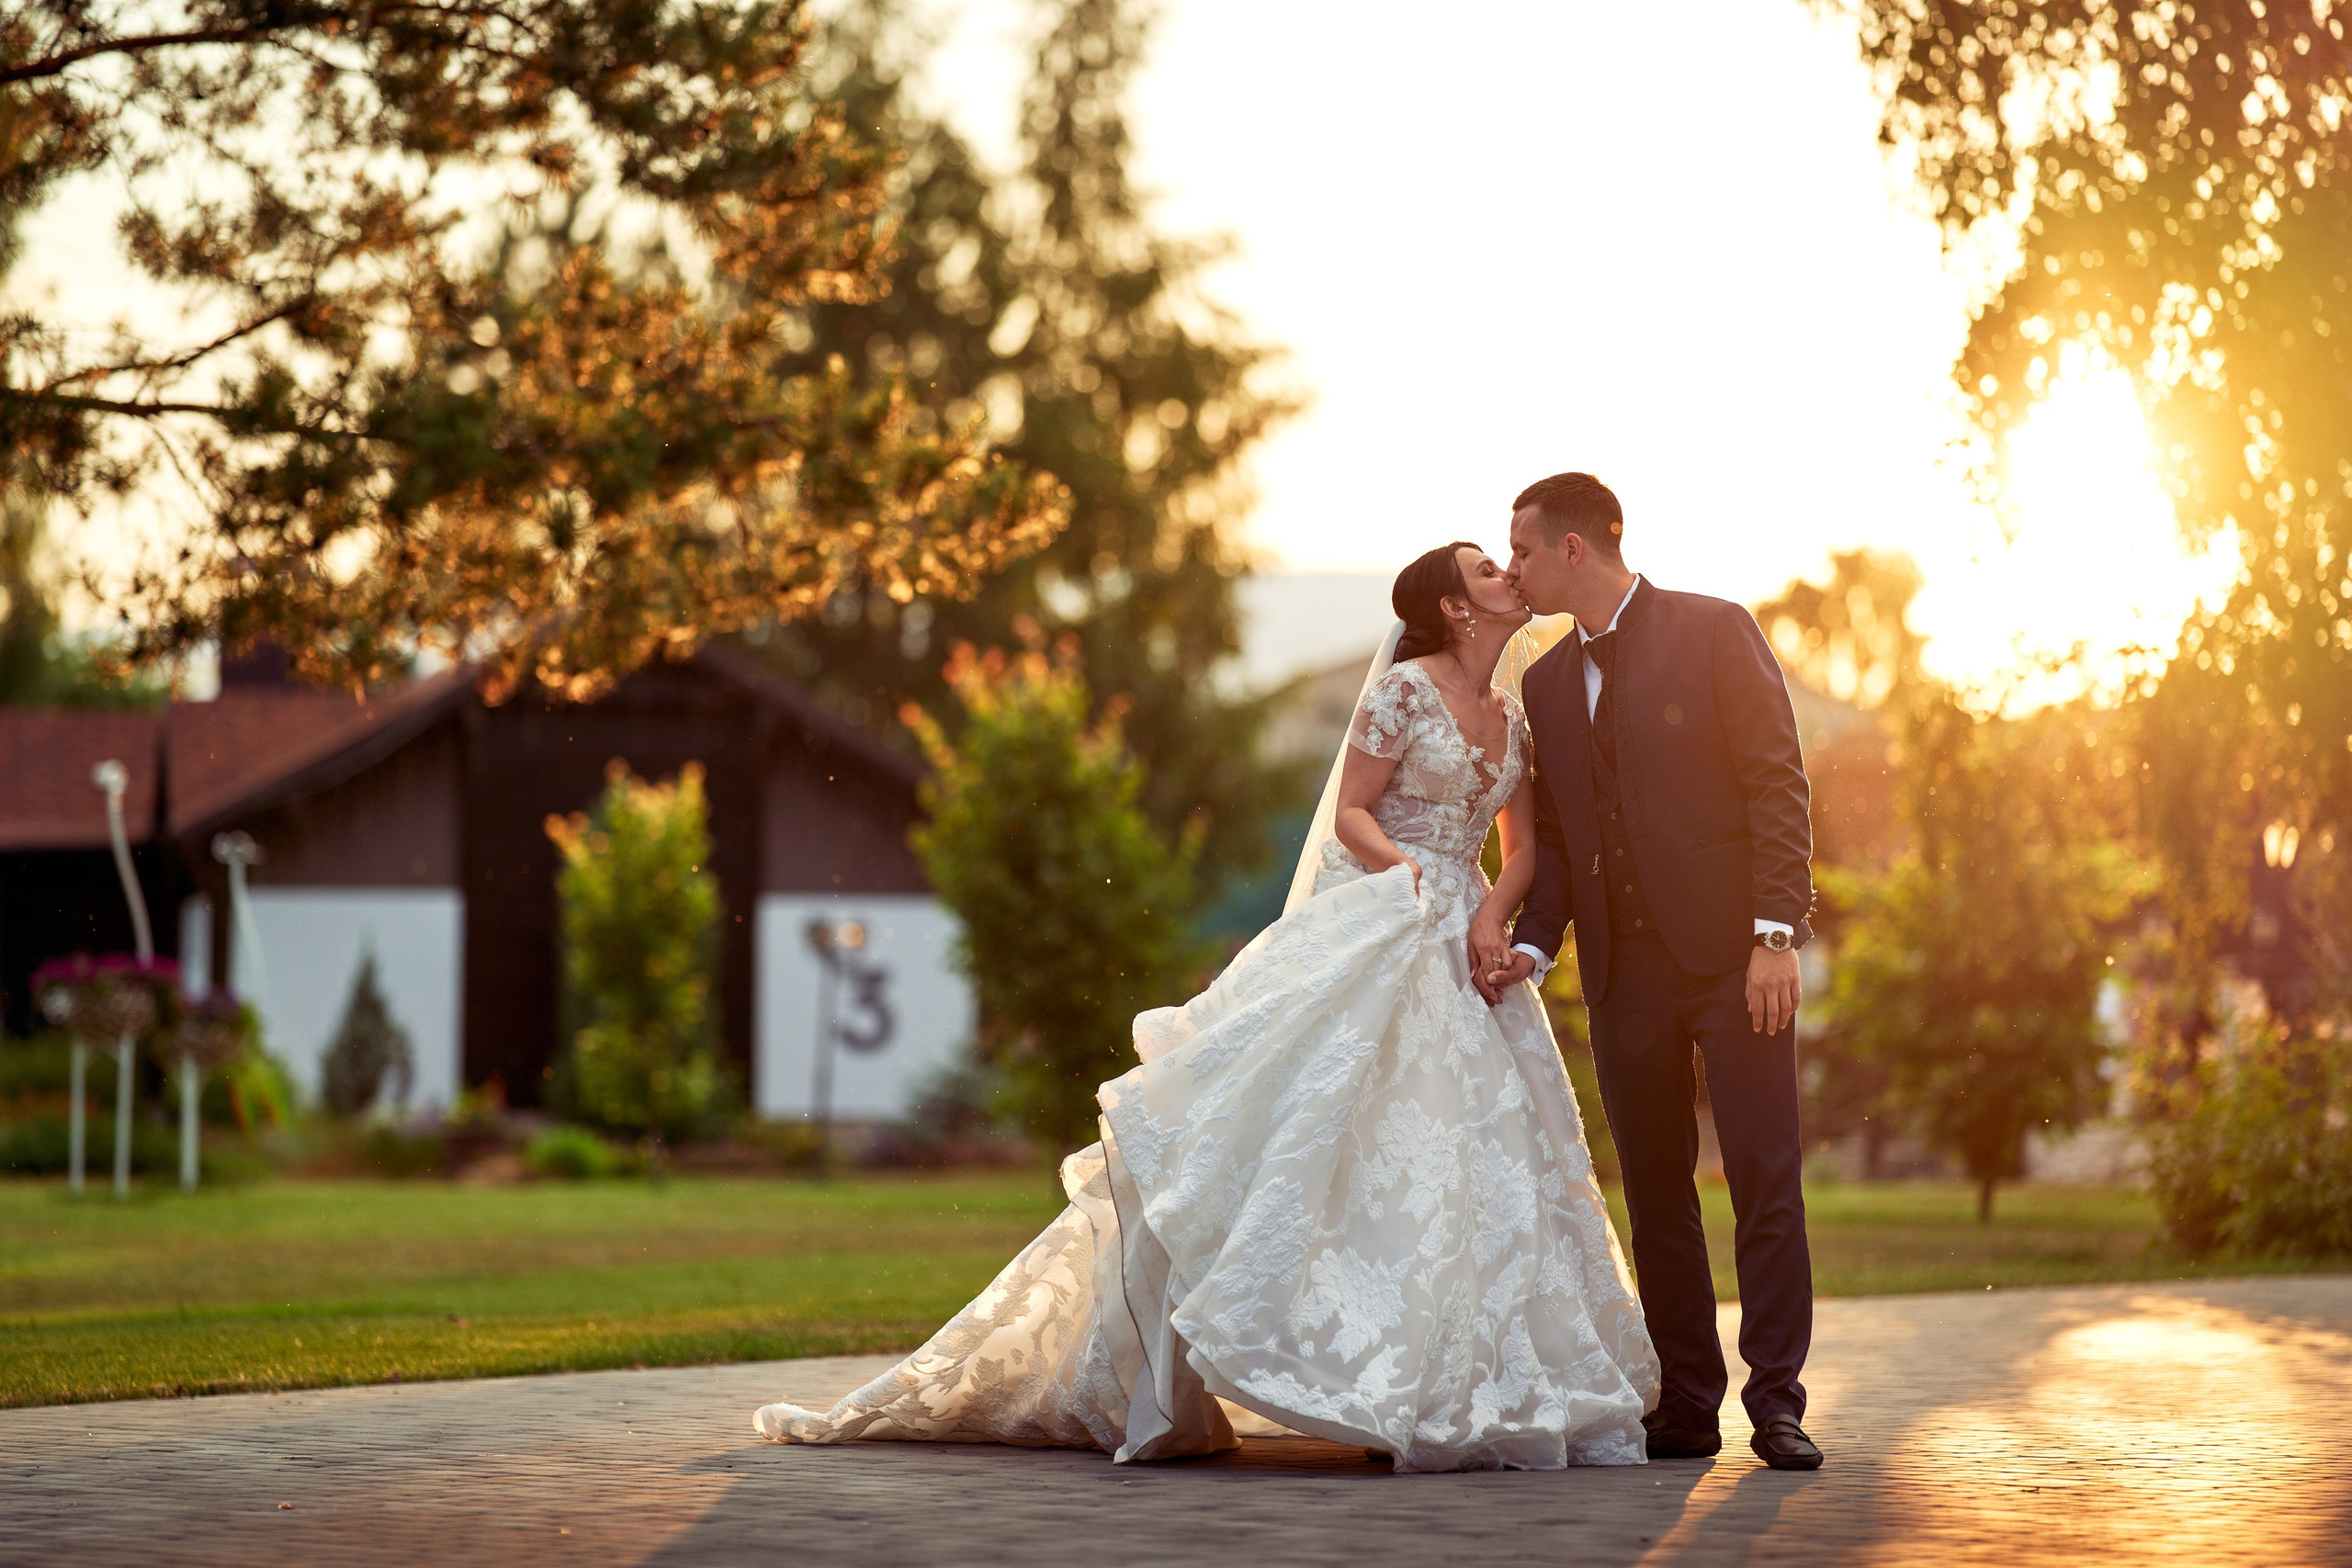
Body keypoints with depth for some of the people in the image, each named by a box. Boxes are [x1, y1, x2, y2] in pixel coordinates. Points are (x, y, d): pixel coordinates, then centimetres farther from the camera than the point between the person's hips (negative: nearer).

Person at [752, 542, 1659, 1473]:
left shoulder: (1513, 718, 15)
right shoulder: (1404, 688, -5)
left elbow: (1524, 846, 12)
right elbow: (1349, 813, -7)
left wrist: (1494, 917, -7)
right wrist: (1412, 873, -22)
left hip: (1457, 950, 7)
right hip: (1367, 934, -7)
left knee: (1484, 1165, 0)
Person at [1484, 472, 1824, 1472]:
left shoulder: (1714, 633, -2)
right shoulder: (1547, 685, 15)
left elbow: (1777, 785, -6)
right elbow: (1554, 836, 16)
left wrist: (1777, 935, -15)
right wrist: (1530, 944, -1)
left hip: (1731, 950, -5)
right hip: (1625, 968, 5)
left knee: (1764, 1177, -7)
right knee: (1655, 1192, 6)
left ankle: (1775, 1401, -5)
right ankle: (1685, 1406, 11)